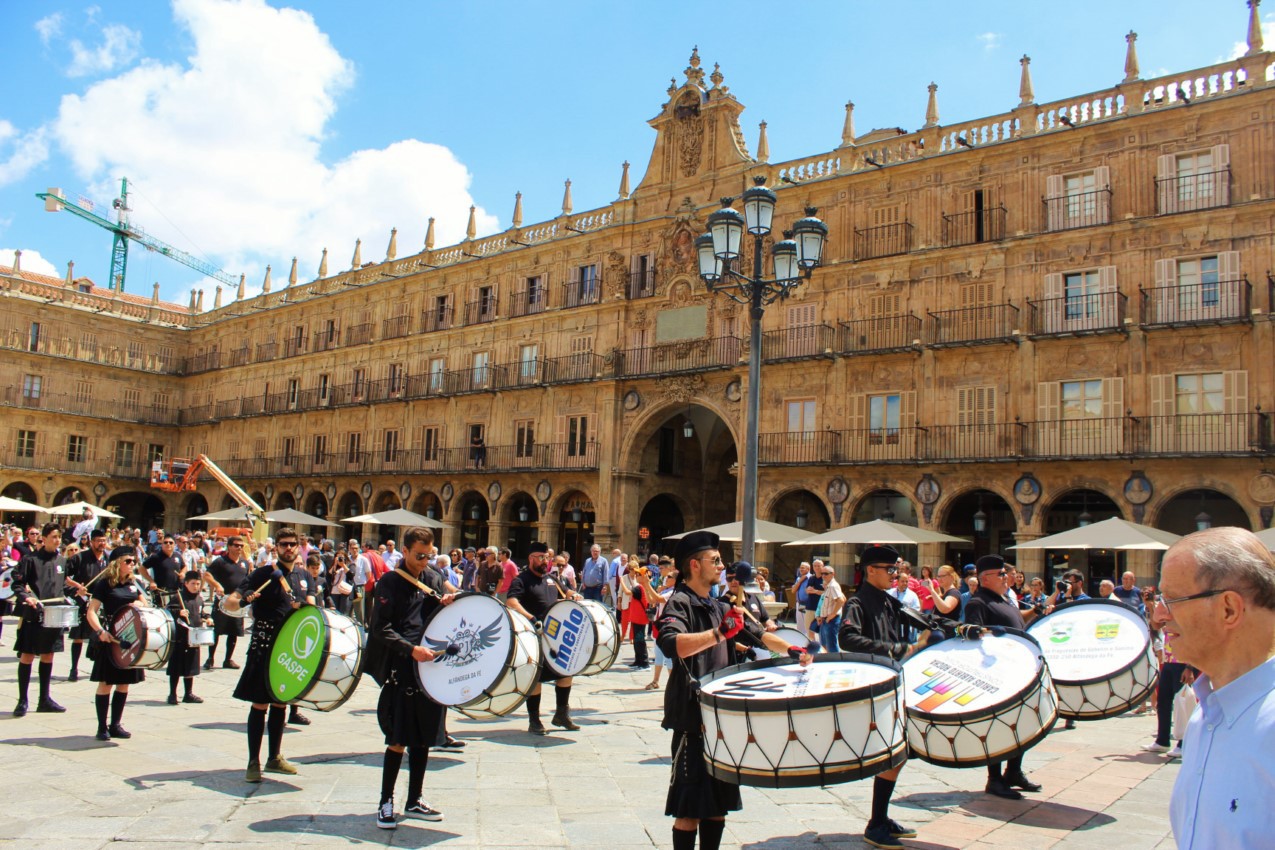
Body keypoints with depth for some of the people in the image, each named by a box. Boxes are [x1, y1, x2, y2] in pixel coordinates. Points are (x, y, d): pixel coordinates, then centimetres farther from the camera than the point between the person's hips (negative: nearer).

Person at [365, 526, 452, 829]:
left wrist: (447, 604, -4)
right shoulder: (390, 582, -6)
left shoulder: (434, 578, 11)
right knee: (399, 740, -2)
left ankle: (414, 801, 24)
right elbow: (380, 628, -12)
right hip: (401, 670, -6)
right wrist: (411, 649, -22)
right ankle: (386, 803, 12)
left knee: (423, 739, 12)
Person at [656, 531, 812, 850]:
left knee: (718, 801, 15)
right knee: (690, 805, -2)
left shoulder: (719, 607, 15)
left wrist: (790, 650, 2)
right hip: (692, 716, -8)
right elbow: (670, 644, -32)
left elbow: (757, 633, 18)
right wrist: (719, 633, -39)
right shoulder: (679, 603, -13)